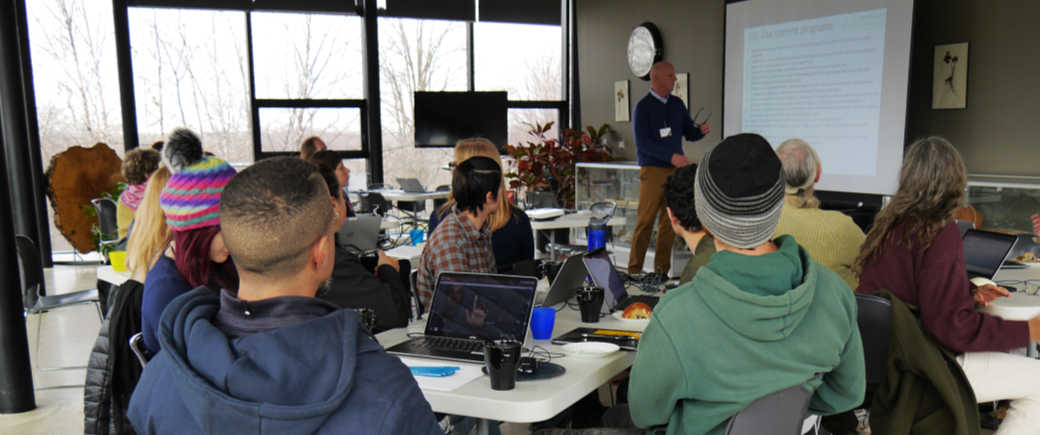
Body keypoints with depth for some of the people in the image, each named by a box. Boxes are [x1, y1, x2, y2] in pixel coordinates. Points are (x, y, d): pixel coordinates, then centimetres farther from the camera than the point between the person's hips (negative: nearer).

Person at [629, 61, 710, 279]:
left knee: (669, 223, 4)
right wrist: (671, 156, -21)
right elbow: (642, 142, -12)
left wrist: (701, 130, -6)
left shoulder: (677, 104, 15)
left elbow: (689, 133, 17)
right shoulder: (643, 107, -3)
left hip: (676, 170, 5)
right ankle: (634, 270, 0)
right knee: (645, 221, -7)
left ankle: (662, 270, 10)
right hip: (653, 170, -5)